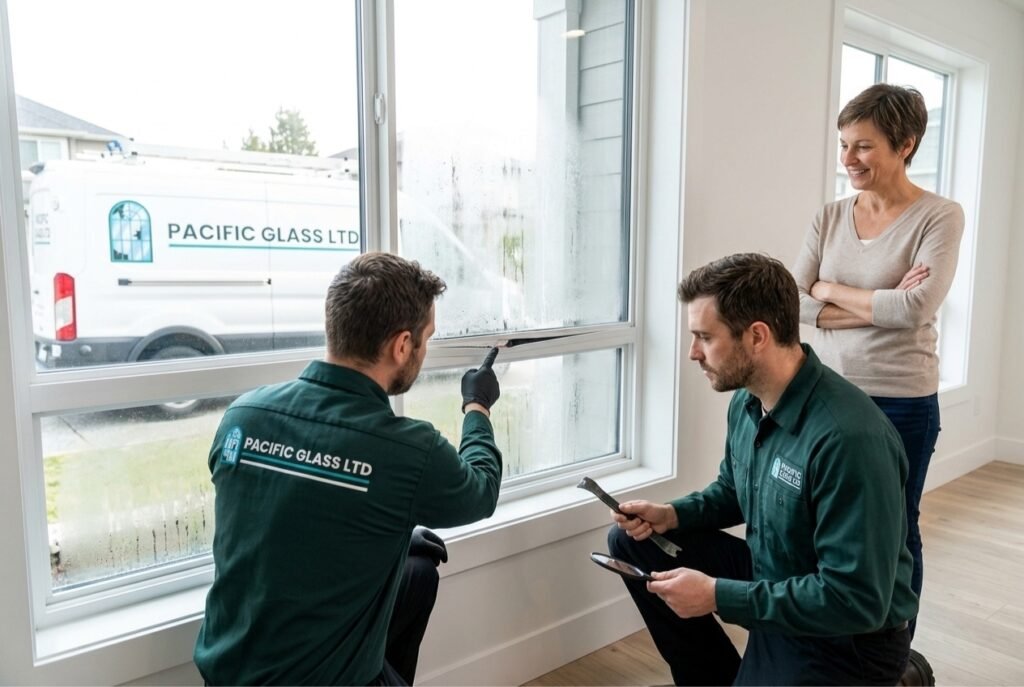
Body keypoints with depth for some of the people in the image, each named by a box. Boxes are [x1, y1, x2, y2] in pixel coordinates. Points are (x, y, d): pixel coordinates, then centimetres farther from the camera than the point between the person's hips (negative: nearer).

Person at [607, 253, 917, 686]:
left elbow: (856, 601, -29)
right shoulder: (746, 401, -4)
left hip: (850, 640, -8)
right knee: (630, 541, 3)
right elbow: (732, 490, 15)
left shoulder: (848, 438, -32)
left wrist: (717, 596, -26)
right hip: (771, 582, 8)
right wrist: (671, 515, -5)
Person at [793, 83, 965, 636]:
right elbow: (793, 303, -5)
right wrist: (881, 306, -15)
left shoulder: (939, 217, -7)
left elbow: (916, 308, -20)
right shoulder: (829, 217, 4)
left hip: (901, 402, -3)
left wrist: (829, 290, -10)